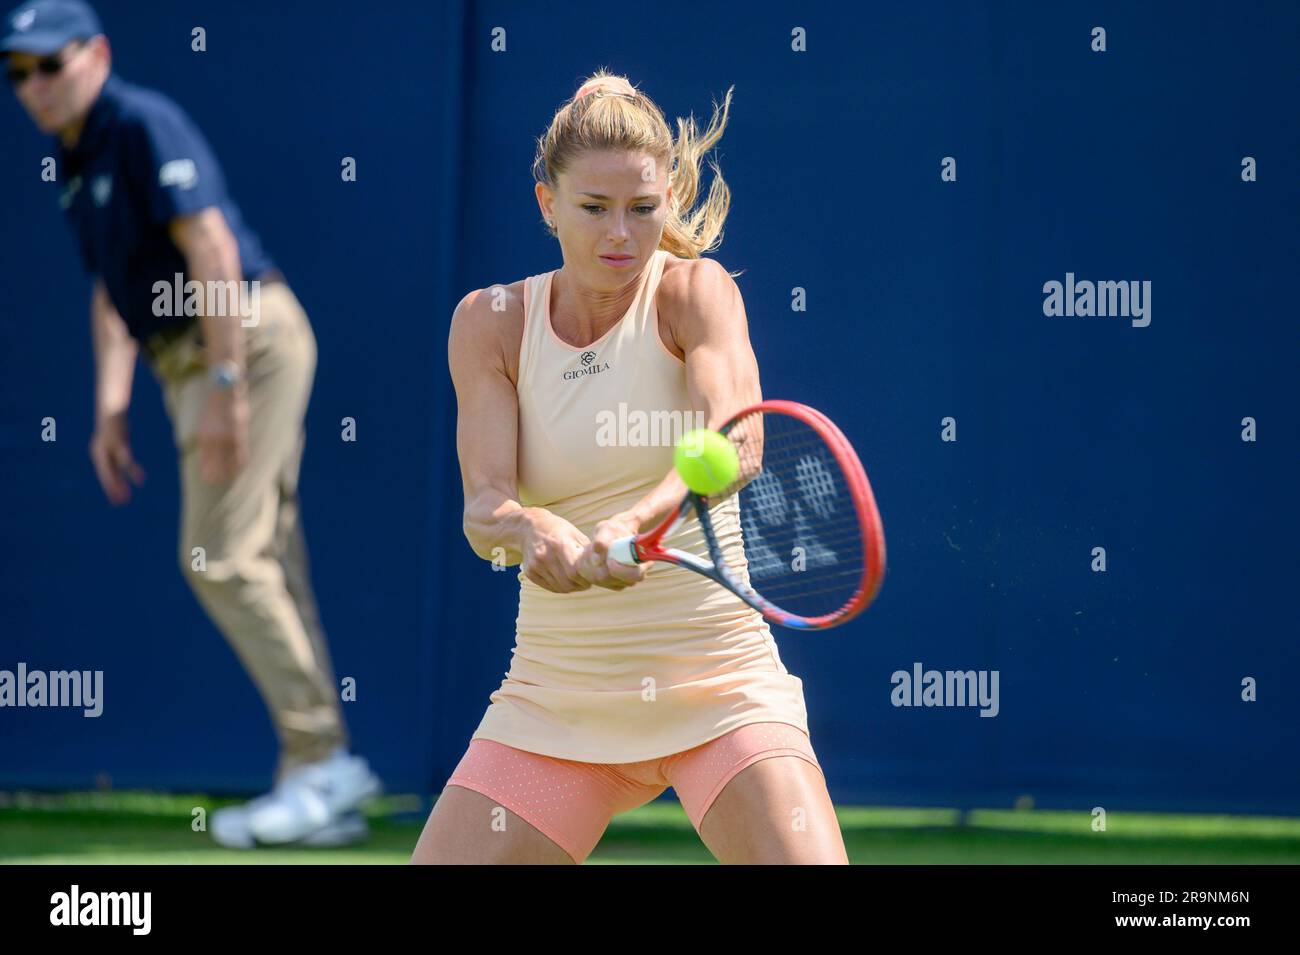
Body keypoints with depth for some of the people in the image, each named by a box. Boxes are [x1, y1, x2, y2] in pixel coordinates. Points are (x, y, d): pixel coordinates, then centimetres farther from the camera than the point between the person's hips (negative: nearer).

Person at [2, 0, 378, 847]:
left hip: (249, 338, -9)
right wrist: (112, 405, 13)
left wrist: (225, 386, -23)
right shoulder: (78, 165, 17)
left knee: (224, 557, -13)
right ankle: (322, 780, 8)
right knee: (265, 564, 7)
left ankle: (321, 760, -8)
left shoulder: (145, 127, -11)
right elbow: (113, 292, 22)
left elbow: (212, 251, -19)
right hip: (192, 361, 9)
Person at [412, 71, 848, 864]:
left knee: (804, 857, -21)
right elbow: (483, 505, -10)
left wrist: (636, 523, -44)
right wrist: (530, 530, -34)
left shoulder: (694, 291, -6)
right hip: (553, 700, 3)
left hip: (718, 689, -2)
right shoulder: (491, 323, 1)